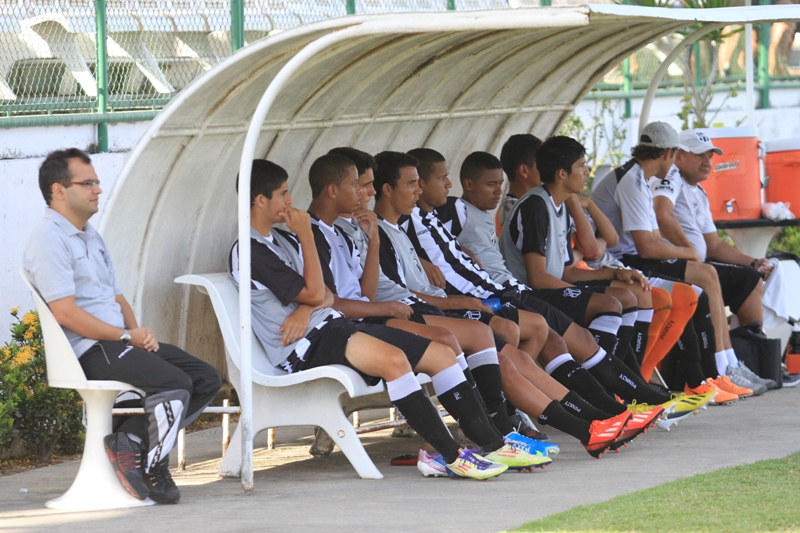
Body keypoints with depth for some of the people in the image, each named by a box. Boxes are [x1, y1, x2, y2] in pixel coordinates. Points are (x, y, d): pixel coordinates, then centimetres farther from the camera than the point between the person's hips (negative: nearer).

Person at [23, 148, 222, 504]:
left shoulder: (91, 237, 23)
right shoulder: (49, 240, -9)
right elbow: (66, 313, -18)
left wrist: (138, 331, 2)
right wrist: (126, 336, -15)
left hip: (117, 341, 10)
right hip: (88, 350, -10)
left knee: (207, 380, -1)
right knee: (174, 383, -26)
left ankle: (128, 441, -3)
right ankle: (152, 471, -8)